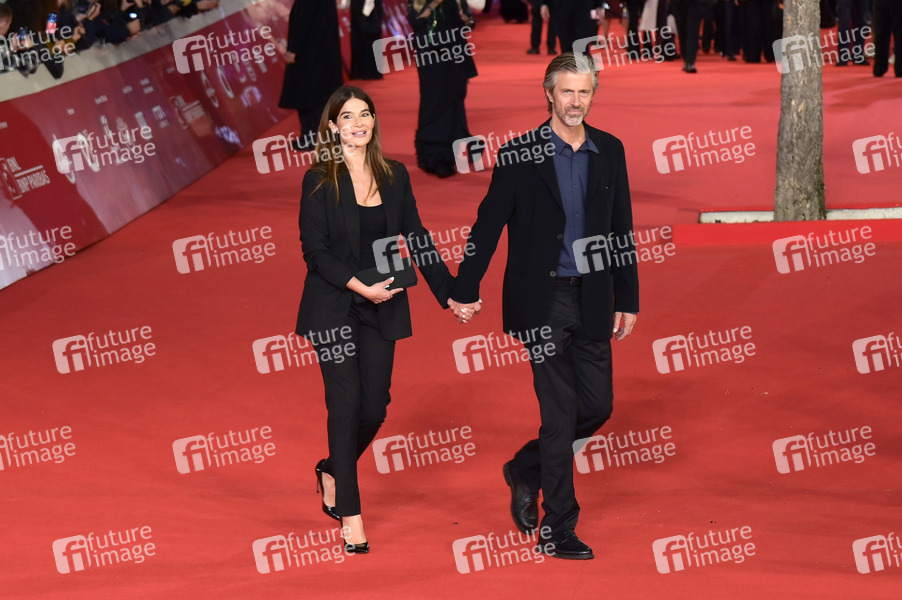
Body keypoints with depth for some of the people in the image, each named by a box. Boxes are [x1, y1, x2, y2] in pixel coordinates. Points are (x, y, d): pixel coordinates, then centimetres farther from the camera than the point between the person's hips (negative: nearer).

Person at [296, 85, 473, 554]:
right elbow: (314, 250, -9)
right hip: (334, 308, -4)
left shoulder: (395, 176, 6)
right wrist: (360, 286, -19)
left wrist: (451, 294, 5)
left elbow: (417, 240, 10)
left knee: (374, 407, 2)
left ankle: (333, 471, 32)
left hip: (382, 308, 4)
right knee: (346, 403, -5)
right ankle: (349, 514, 5)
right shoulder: (319, 181, -5)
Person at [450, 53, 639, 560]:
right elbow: (488, 226, -1)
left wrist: (628, 299, 9)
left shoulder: (609, 151, 7)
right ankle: (557, 528, 5)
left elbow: (622, 229, 11)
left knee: (598, 406, 7)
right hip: (542, 300, -5)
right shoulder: (519, 154, -5)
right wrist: (465, 290, 0)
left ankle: (526, 470, 32)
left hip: (593, 300, 5)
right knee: (560, 411, -4)